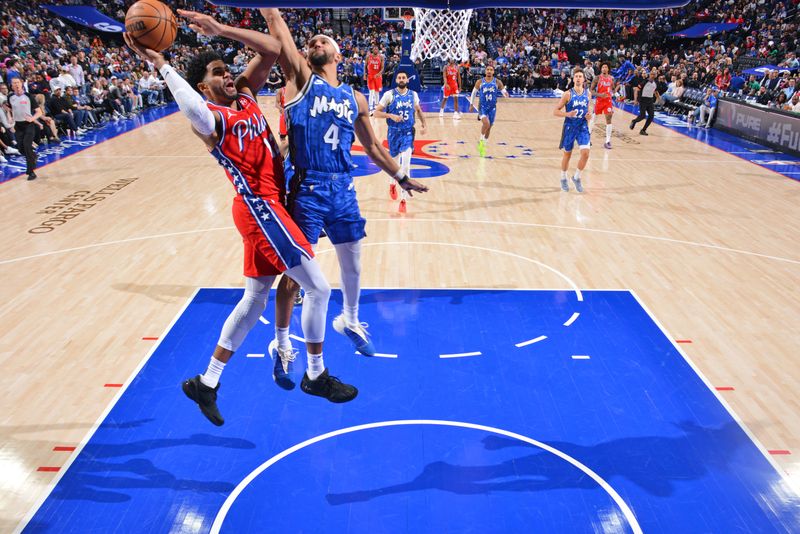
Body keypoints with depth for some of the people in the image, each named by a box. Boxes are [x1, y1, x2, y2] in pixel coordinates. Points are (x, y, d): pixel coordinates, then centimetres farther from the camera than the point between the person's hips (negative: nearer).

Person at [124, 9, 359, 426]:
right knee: (317, 287, -3)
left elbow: (272, 50, 9)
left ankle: (207, 383, 24)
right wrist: (160, 65, -34)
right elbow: (197, 115, -39)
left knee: (255, 298, 13)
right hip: (260, 208, -9)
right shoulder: (209, 118, -12)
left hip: (266, 207, 9)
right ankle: (316, 376, 15)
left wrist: (222, 30, 3)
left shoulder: (245, 96, 12)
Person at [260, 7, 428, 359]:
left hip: (343, 189, 4)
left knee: (352, 264, 16)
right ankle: (282, 342, 21)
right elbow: (274, 22, -7)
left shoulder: (355, 99, 12)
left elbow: (372, 146, 21)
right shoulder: (301, 79, 2)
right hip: (307, 190, -4)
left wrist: (401, 178, 23)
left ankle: (350, 321, 42)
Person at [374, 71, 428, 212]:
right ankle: (392, 184, 49)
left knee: (406, 165, -12)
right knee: (395, 162, 16)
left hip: (408, 133, 1)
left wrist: (424, 124, 5)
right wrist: (391, 115, -23)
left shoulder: (413, 94, 2)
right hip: (394, 132, 0)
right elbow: (377, 112, -8)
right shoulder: (389, 94, -7)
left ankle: (403, 199, -11)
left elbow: (419, 110, 19)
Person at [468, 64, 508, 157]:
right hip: (482, 107, -3)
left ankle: (483, 146, 29)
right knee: (486, 123, -27)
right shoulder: (480, 82, -3)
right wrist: (471, 104, 10)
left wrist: (505, 93, -25)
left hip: (492, 107, 3)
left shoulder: (497, 82, -2)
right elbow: (474, 92, 9)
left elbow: (504, 92, -1)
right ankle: (481, 140, -3)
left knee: (489, 127, 10)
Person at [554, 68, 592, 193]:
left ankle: (577, 177, 12)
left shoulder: (588, 93, 1)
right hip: (570, 127, -3)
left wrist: (589, 115, -2)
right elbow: (555, 111, -10)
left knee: (585, 153, -11)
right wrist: (567, 114, -27)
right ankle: (563, 179, 31)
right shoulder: (568, 94, -11)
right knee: (567, 154, 10)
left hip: (583, 127, 3)